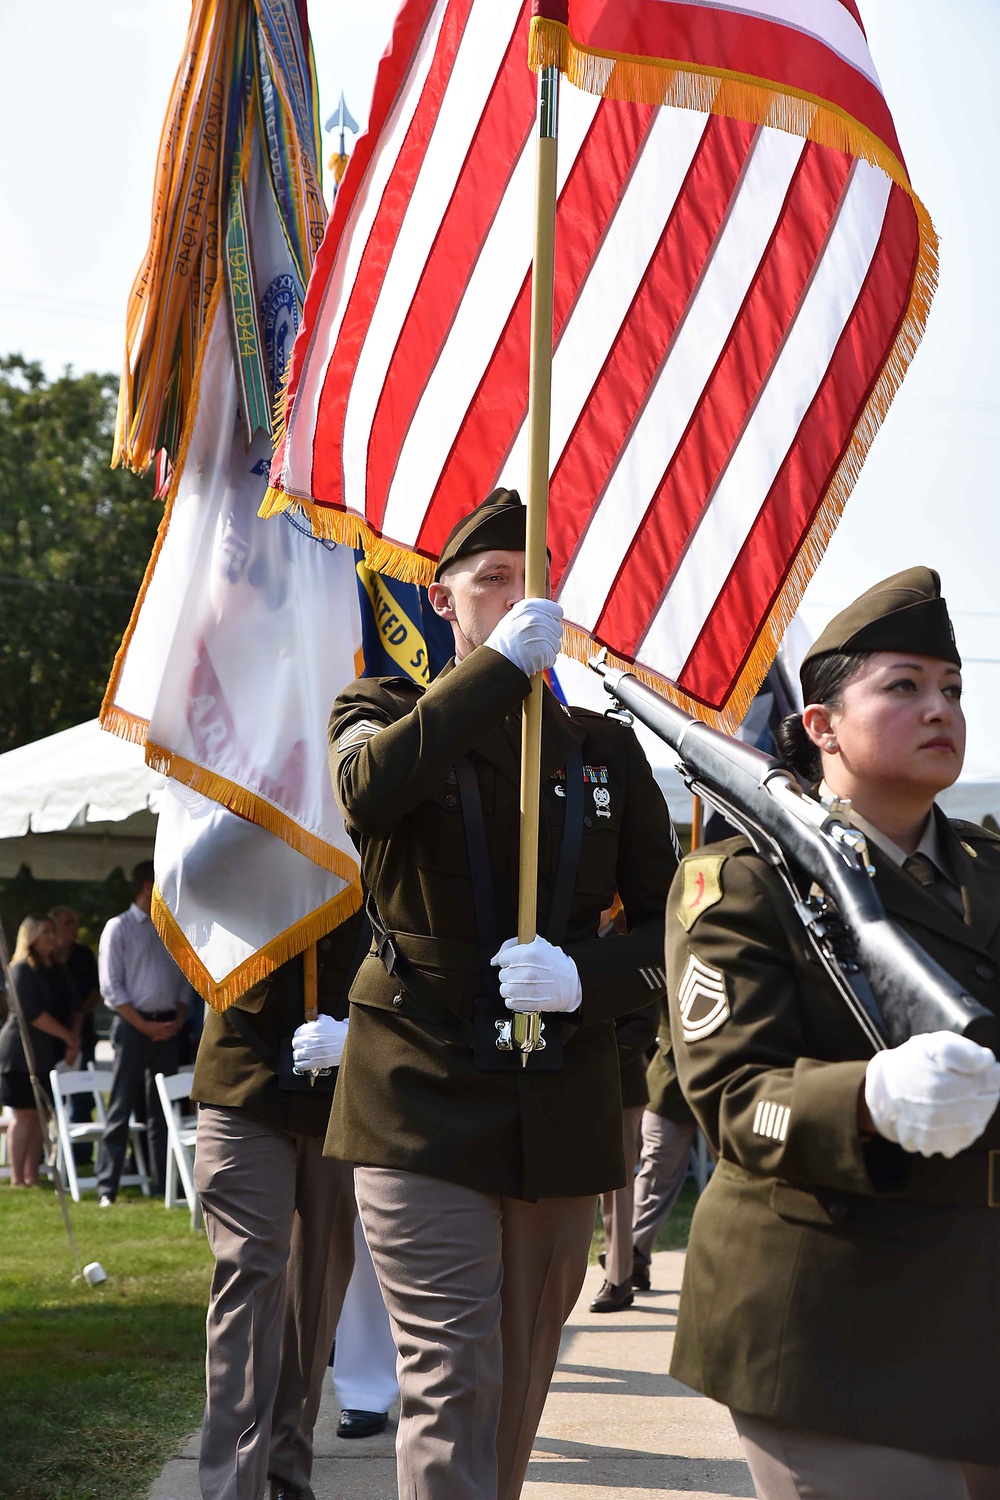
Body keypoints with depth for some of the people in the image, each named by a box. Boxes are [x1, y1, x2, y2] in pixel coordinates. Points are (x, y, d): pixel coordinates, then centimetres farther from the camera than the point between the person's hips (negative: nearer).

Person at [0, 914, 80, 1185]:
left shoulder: (49, 969, 14)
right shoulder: (22, 969, -11)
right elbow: (32, 1014, -19)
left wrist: (69, 1044, 4)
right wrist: (69, 1038, -15)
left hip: (44, 1053, 8)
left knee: (39, 1114, 6)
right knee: (24, 1114, -6)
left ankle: (32, 1174, 10)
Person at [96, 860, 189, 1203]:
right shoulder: (119, 928, -3)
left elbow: (183, 981, 17)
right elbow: (111, 988, -9)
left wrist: (178, 1019, 0)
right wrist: (144, 1025, -13)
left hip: (167, 1028, 6)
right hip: (133, 1026, -6)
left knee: (163, 1110, 9)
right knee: (120, 1110, -7)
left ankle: (165, 1183, 13)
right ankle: (106, 1189, -7)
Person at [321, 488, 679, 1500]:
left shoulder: (605, 750, 11)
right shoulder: (385, 712, 5)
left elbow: (671, 923, 9)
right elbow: (369, 792, -21)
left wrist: (587, 977, -12)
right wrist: (501, 664, -21)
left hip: (563, 1109, 4)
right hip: (425, 1102, -3)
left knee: (521, 1386, 14)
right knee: (452, 1387, -11)